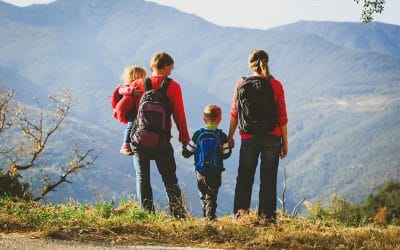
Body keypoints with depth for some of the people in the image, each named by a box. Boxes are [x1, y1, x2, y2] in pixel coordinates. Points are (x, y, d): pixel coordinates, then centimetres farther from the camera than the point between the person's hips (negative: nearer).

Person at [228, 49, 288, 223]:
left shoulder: (241, 85, -1)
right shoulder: (276, 85, -3)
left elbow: (235, 114, 3)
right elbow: (282, 117, -2)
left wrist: (230, 137, 15)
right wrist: (285, 142, 5)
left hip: (249, 138, 0)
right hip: (272, 138, 0)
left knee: (244, 177, 12)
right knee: (269, 178, 7)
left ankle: (241, 212, 5)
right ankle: (267, 214, 7)